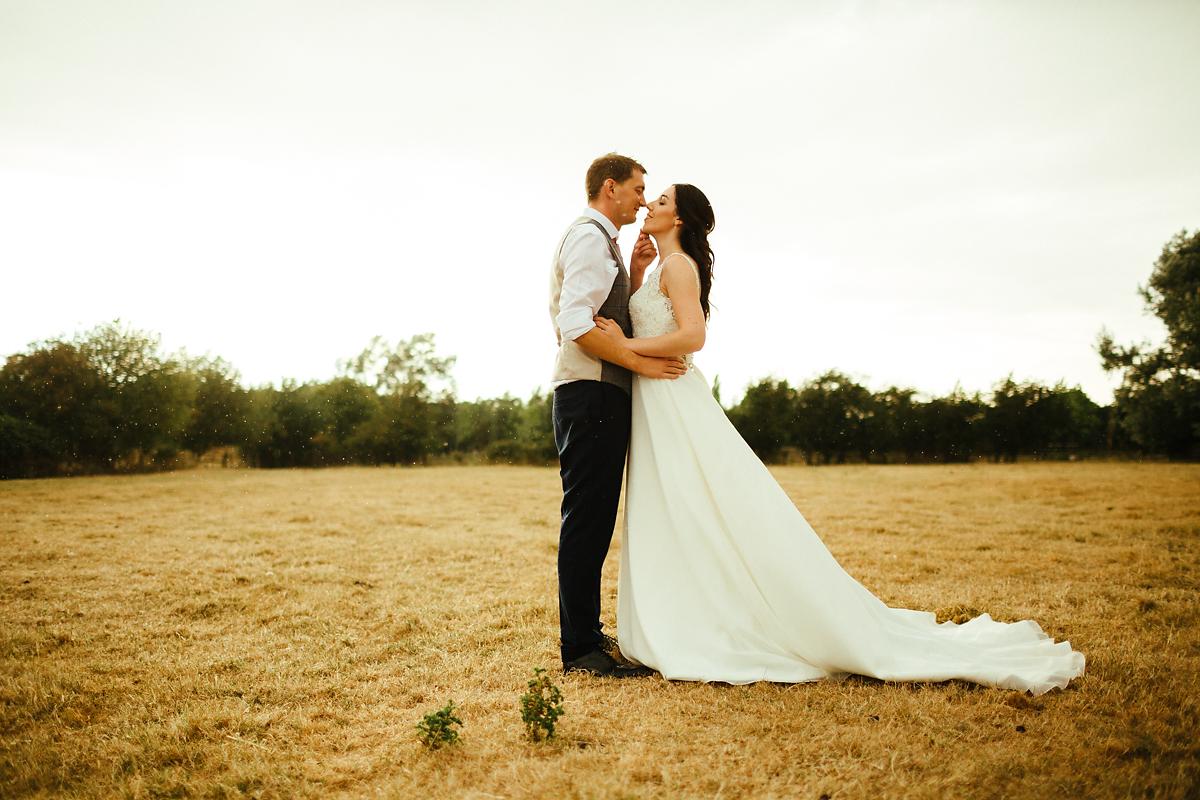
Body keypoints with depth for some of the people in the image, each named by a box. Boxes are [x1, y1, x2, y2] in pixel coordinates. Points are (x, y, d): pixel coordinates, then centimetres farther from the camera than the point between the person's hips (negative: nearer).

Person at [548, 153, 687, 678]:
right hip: (590, 394, -11)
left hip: (602, 397, 11)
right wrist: (641, 363, -16)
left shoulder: (602, 241, 24)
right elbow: (577, 326, -21)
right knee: (586, 520, -8)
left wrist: (636, 272, 12)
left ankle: (586, 634, 23)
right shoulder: (589, 238, -9)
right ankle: (580, 649, -3)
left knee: (594, 521, 14)